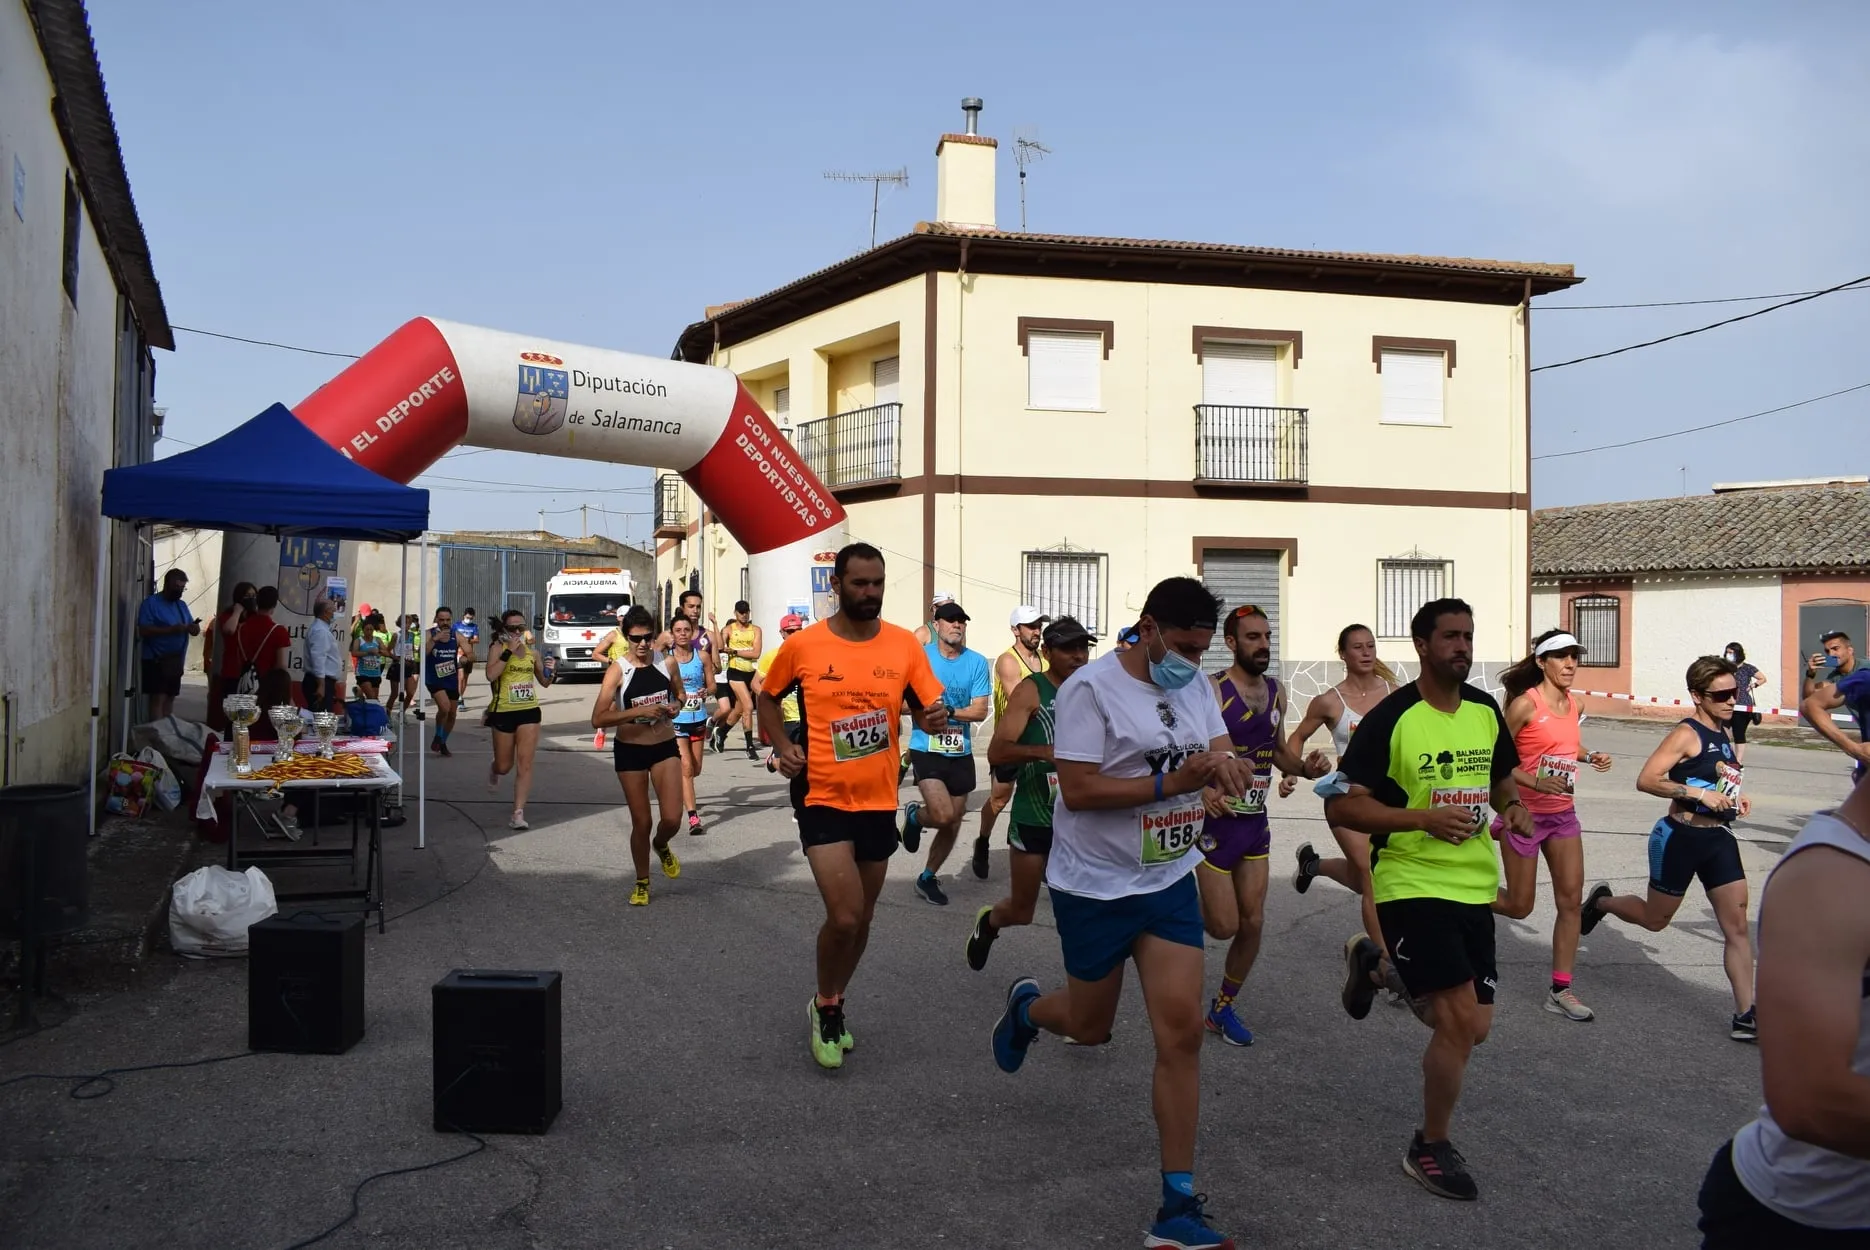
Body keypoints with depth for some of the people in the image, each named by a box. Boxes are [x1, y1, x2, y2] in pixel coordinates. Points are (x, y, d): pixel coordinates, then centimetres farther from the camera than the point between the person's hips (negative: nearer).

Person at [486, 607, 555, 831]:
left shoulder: (532, 652, 9)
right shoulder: (497, 648, -5)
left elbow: (544, 683, 18)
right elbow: (491, 674, -23)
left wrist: (549, 671, -3)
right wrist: (508, 652, -23)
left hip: (529, 712, 3)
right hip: (503, 712, -2)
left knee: (525, 764, -8)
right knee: (504, 766, 13)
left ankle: (518, 813, -7)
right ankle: (493, 770, 51)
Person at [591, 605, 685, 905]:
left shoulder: (668, 663, -3)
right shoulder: (617, 671, -12)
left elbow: (681, 694, 17)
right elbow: (598, 718, -20)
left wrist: (676, 706, -6)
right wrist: (639, 712, -28)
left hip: (665, 747, 2)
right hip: (630, 751, -2)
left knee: (672, 819, -9)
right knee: (641, 822, 6)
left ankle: (661, 846, 29)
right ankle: (642, 883, 27)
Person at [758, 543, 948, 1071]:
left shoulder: (904, 645, -4)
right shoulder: (802, 645, -8)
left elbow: (929, 710, 1)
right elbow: (767, 698, 9)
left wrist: (937, 718, -22)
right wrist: (783, 747, -7)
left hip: (879, 801, 4)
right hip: (823, 799, -3)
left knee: (862, 917, 18)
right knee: (844, 917, -14)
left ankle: (832, 1005, 43)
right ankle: (826, 1006, 15)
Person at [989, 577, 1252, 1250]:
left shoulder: (1195, 684, 3)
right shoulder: (1091, 688, -18)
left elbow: (1218, 750, 6)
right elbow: (1077, 790, -22)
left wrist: (1221, 763, -18)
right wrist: (1171, 782, -28)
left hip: (1171, 883, 5)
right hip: (1096, 886, -5)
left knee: (1181, 1031, -3)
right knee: (1091, 1026, 13)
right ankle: (1025, 1007, 51)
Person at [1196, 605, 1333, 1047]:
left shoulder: (1277, 692, 6)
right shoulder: (1211, 691, -16)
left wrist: (1304, 767, -1)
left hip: (1256, 820, 6)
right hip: (1217, 820, -6)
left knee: (1252, 923, 8)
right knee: (1223, 926, -4)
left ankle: (1223, 1008, 26)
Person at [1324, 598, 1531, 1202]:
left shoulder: (1486, 710, 6)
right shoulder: (1390, 718, -13)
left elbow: (1503, 778, 23)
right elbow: (1340, 807, -14)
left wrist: (1513, 807, 0)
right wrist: (1424, 819, -23)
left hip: (1475, 886, 7)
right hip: (1413, 885, -6)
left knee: (1472, 1028, 8)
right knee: (1460, 1020, -12)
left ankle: (1380, 964, 35)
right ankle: (1431, 1148, 9)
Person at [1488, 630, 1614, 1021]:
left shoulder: (1573, 705, 5)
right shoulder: (1525, 704, -16)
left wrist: (1591, 756, 5)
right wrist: (1536, 782, -26)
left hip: (1563, 813, 6)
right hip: (1525, 812, -6)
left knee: (1571, 900, 1)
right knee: (1519, 907, 2)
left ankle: (1560, 990, 9)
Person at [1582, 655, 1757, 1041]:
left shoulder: (1724, 736, 11)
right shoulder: (1687, 735, -14)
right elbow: (1646, 780, -23)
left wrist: (1735, 799, 10)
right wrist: (1700, 793, -27)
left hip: (1719, 838, 7)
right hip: (1680, 838, -7)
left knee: (1737, 926, 0)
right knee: (1655, 920, 10)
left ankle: (1745, 1015, 3)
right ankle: (1602, 901, 40)